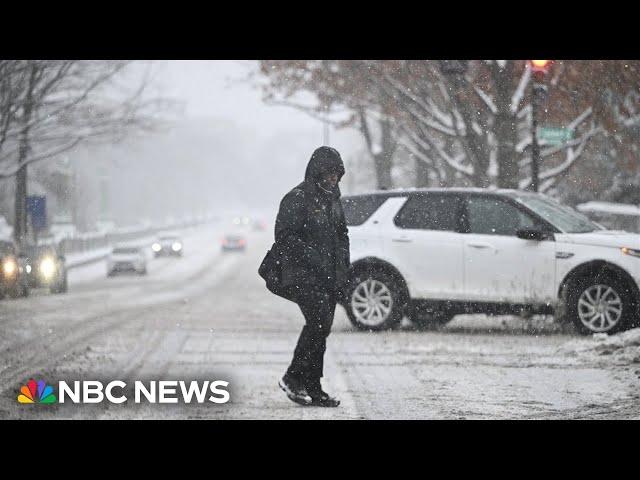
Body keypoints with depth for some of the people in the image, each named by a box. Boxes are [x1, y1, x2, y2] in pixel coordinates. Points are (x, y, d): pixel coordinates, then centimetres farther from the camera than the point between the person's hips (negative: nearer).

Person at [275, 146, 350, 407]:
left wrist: (343, 264, 12)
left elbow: (342, 234, 27)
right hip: (304, 277, -8)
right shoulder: (297, 199, -9)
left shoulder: (333, 199, 17)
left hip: (330, 278, 8)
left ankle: (312, 389, 12)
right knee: (319, 322, -20)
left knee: (320, 331, 7)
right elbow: (285, 236, -15)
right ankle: (293, 378, -11)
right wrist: (313, 258, -20)